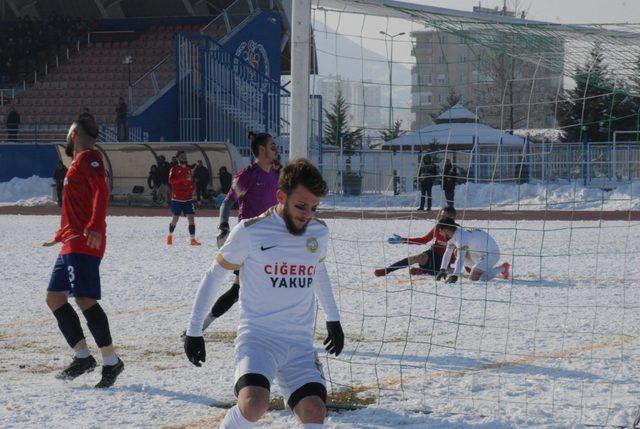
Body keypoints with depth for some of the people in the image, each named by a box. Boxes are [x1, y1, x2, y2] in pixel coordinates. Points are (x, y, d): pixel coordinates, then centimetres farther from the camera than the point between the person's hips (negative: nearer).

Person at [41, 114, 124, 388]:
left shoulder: (88, 158, -6)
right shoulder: (79, 163, 23)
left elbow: (101, 191, -22)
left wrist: (94, 227, -34)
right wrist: (61, 237, 38)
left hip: (84, 243, -11)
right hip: (71, 245, 11)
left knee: (84, 299, -17)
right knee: (54, 298, 10)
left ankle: (111, 362, -17)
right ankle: (82, 357, 9)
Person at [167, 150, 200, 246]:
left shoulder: (188, 170, 15)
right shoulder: (174, 169, -2)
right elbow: (171, 180, -19)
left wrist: (192, 187, 3)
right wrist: (184, 178, -26)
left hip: (188, 198, 4)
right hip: (177, 198, -4)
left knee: (191, 218, -8)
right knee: (175, 219, 6)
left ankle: (193, 239, -9)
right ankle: (170, 236, 29)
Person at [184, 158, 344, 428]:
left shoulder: (320, 233, 8)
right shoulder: (250, 232, -7)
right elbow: (214, 275, 5)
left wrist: (333, 319, 35)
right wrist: (194, 331, 7)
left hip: (300, 345, 4)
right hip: (257, 337, -4)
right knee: (254, 404, -30)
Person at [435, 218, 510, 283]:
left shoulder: (461, 237, -31)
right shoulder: (452, 235, -1)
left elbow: (461, 258, -38)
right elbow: (447, 253, 10)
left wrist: (455, 276, -40)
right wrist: (442, 270, 6)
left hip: (491, 253, -9)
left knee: (473, 278, -17)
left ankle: (502, 268, -3)